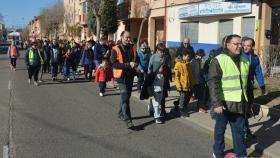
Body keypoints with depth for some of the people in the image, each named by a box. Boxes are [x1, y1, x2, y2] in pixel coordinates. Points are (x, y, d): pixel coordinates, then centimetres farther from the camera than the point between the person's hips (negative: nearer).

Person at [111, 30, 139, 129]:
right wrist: (128, 64, -23)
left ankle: (121, 114, 37)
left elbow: (137, 60, 17)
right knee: (125, 97, -11)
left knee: (127, 96, 18)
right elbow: (114, 63, -17)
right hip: (121, 76, -6)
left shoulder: (132, 48, 9)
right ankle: (127, 120, -10)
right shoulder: (116, 49, -8)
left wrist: (135, 63, -7)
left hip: (130, 75, 6)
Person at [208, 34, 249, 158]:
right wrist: (216, 103, -22)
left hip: (240, 103, 5)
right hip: (224, 103, -5)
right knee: (220, 129, 11)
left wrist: (248, 100, 19)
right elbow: (213, 83, -16)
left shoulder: (245, 61, 10)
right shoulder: (219, 60, -12)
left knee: (239, 131, 12)